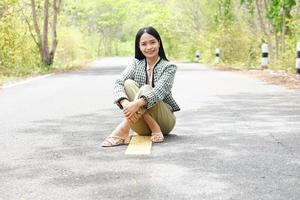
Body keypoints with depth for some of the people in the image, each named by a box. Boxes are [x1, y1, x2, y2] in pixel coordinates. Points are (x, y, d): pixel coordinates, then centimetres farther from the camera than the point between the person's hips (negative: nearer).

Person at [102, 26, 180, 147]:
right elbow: (118, 84, -11)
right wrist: (125, 103, -34)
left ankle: (123, 130, -43)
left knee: (146, 89, -29)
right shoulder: (136, 64, 5)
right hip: (142, 124, 3)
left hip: (164, 120, -3)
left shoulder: (169, 67, -5)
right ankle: (154, 129, -29)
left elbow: (160, 91, -25)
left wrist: (137, 103, -43)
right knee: (128, 84, -21)